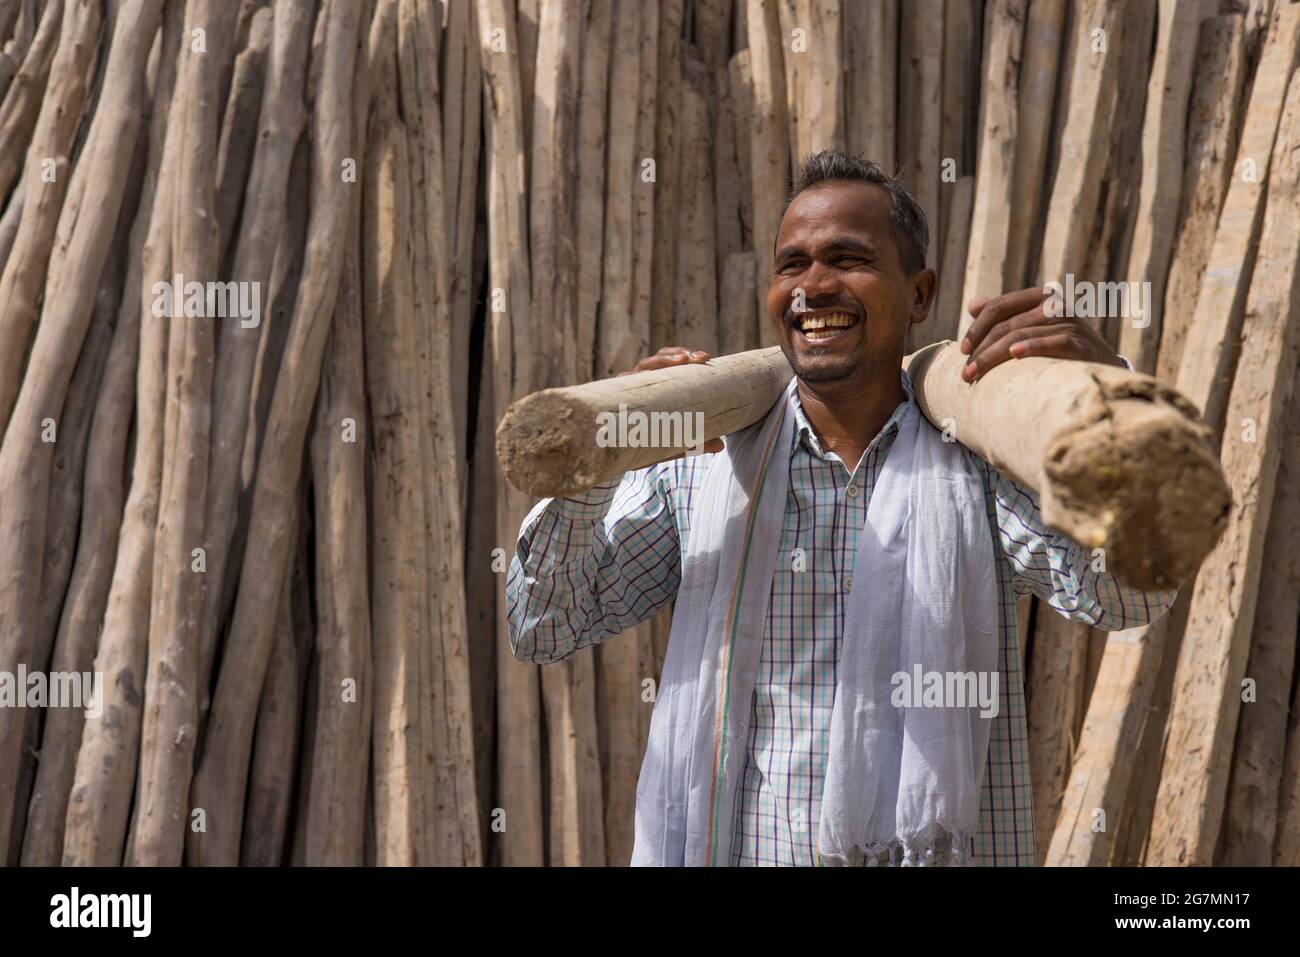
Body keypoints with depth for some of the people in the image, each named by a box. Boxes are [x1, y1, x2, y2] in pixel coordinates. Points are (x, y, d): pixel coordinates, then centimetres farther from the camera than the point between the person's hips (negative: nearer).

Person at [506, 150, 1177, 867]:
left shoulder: (977, 464, -2)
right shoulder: (700, 464, 1)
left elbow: (1128, 597, -16)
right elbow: (544, 631, 0)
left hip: (938, 846, 0)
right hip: (727, 847, 1)